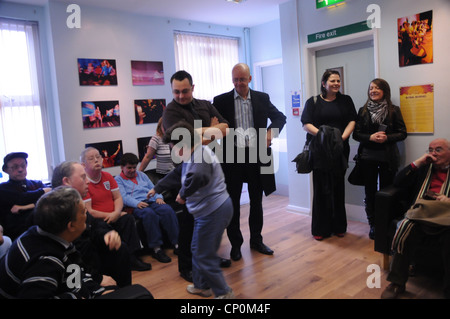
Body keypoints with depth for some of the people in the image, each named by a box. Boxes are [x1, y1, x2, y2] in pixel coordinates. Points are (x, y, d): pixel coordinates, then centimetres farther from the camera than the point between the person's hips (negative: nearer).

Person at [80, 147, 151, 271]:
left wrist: (116, 212, -10)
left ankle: (132, 257, -18)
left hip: (114, 218, 5)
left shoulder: (107, 177, 11)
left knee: (128, 218, -23)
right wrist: (109, 215, -11)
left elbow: (118, 198, 10)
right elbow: (89, 212, -13)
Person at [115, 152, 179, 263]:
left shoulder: (141, 175, 30)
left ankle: (177, 243, -28)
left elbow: (153, 187, 24)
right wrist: (137, 203, -21)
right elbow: (123, 197, -3)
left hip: (152, 201, 5)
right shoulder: (118, 180, 13)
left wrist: (159, 197, 2)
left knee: (167, 209, -28)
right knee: (149, 213, -38)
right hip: (135, 206, -4)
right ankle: (156, 249, -33)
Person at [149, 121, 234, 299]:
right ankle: (201, 286, 39)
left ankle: (224, 293, 15)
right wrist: (157, 188, 38)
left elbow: (198, 177, -42)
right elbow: (177, 175, 28)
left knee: (205, 256, 0)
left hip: (213, 211, -11)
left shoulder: (201, 156, -20)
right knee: (197, 250, 22)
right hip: (207, 210, 11)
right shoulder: (191, 157, 13)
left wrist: (183, 193, -24)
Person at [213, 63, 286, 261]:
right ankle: (235, 244, 23)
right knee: (233, 203, 7)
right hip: (232, 157, -2)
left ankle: (256, 240, 30)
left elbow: (280, 117, 12)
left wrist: (271, 131, -6)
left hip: (256, 155, 2)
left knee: (256, 201, 13)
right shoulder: (221, 101, 0)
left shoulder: (262, 98, 6)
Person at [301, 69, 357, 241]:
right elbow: (306, 124, -2)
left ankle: (338, 226, 18)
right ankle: (321, 228, 9)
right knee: (321, 188, 0)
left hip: (339, 150, 2)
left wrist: (343, 137, -12)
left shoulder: (346, 101, 13)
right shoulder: (313, 102, 6)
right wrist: (322, 135, -17)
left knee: (338, 188, 7)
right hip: (319, 151, -2)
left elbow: (352, 121, 4)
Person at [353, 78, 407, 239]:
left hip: (388, 157, -1)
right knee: (370, 191, 6)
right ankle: (373, 225, 17)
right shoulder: (363, 111, 7)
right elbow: (356, 134, 4)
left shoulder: (394, 110, 3)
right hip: (367, 157, 2)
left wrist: (387, 138, -16)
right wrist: (370, 137, -14)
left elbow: (402, 133, 1)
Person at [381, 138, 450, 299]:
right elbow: (398, 182, 15)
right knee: (404, 230, -30)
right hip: (420, 214, 2)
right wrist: (418, 163, 9)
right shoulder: (423, 168, 25)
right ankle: (397, 283, -17)